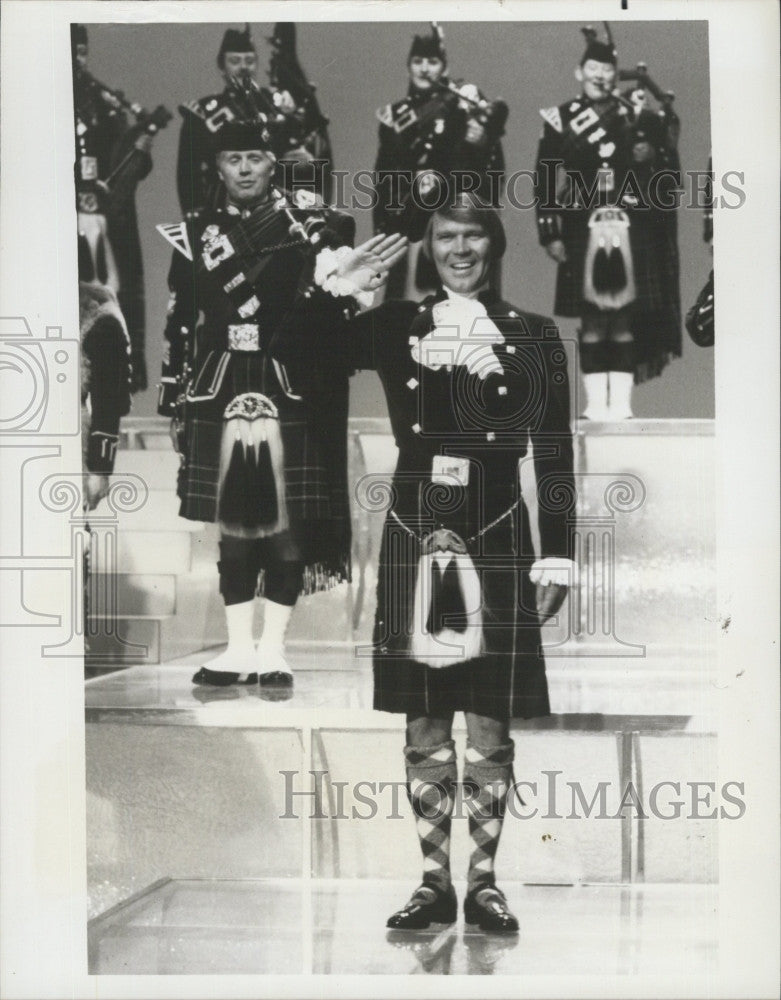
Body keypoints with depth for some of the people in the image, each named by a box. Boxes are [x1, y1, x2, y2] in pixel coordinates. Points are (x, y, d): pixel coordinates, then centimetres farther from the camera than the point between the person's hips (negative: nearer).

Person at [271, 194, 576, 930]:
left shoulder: (533, 336, 5)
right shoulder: (392, 326, 8)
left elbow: (554, 454, 4)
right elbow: (289, 354, 2)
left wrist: (556, 560, 0)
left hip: (496, 535, -1)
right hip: (414, 531, 1)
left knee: (490, 720, 1)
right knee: (423, 722, 5)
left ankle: (483, 881, 13)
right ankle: (434, 881, 15)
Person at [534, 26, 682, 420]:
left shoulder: (636, 115, 11)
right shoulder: (561, 119, 6)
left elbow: (666, 168, 10)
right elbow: (547, 182, 3)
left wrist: (650, 157, -10)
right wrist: (550, 233, -3)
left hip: (631, 233, 1)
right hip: (583, 232, -1)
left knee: (625, 321, 1)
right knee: (592, 321, 0)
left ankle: (621, 402, 5)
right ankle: (595, 401, 6)